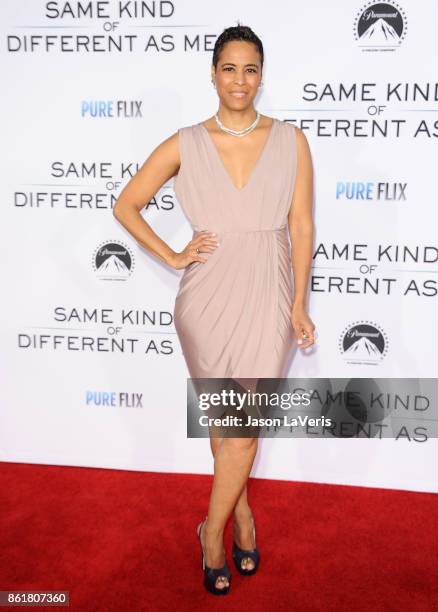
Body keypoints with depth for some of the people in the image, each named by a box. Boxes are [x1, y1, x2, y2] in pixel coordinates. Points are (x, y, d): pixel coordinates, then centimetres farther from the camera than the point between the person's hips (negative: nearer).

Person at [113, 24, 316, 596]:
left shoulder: (290, 140, 1)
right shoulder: (185, 145, 0)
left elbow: (301, 225, 1)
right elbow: (125, 206, 7)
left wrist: (299, 303, -2)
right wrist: (172, 256, -1)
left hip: (268, 295, 0)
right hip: (210, 296, 0)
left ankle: (214, 529, 21)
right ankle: (242, 511, 35)